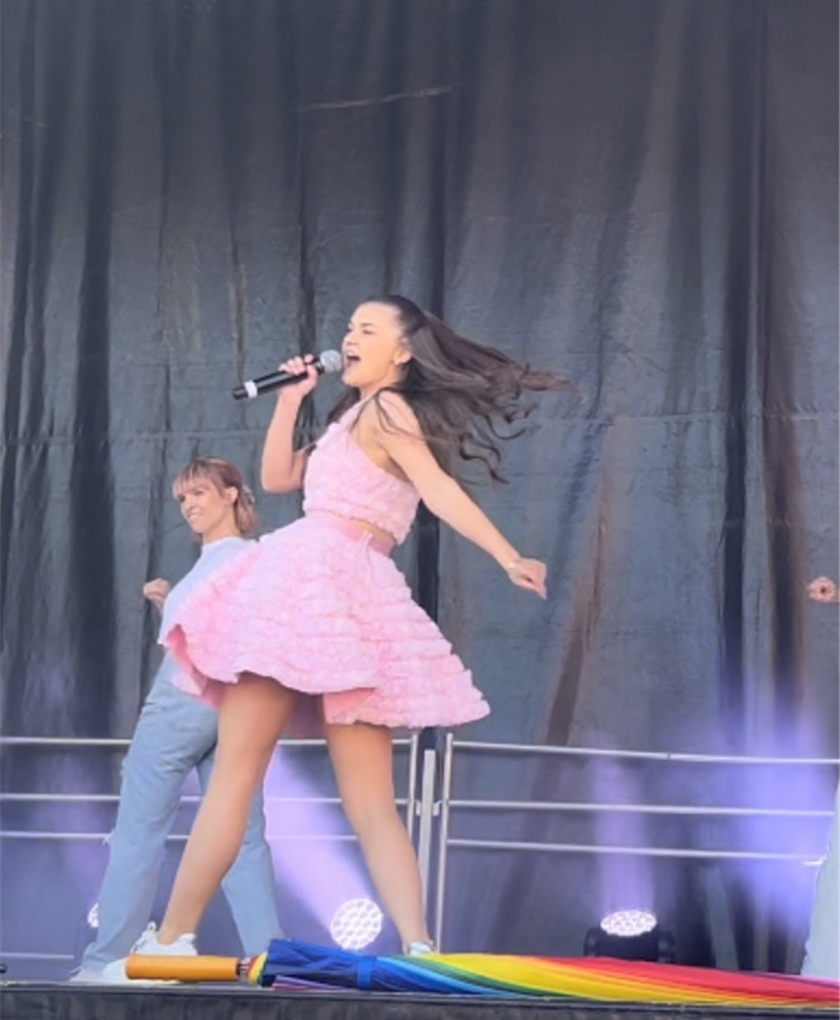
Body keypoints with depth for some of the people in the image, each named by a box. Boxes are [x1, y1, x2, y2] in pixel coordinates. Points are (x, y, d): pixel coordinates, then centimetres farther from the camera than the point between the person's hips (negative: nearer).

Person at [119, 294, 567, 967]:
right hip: (359, 598, 9)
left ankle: (170, 944, -6)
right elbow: (276, 478, 28)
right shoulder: (351, 426, 29)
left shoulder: (385, 408, 2)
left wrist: (509, 558, -19)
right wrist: (291, 399, 21)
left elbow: (440, 490, -9)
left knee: (235, 772, -7)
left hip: (311, 575, -9)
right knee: (372, 804, -1)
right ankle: (420, 951, -14)